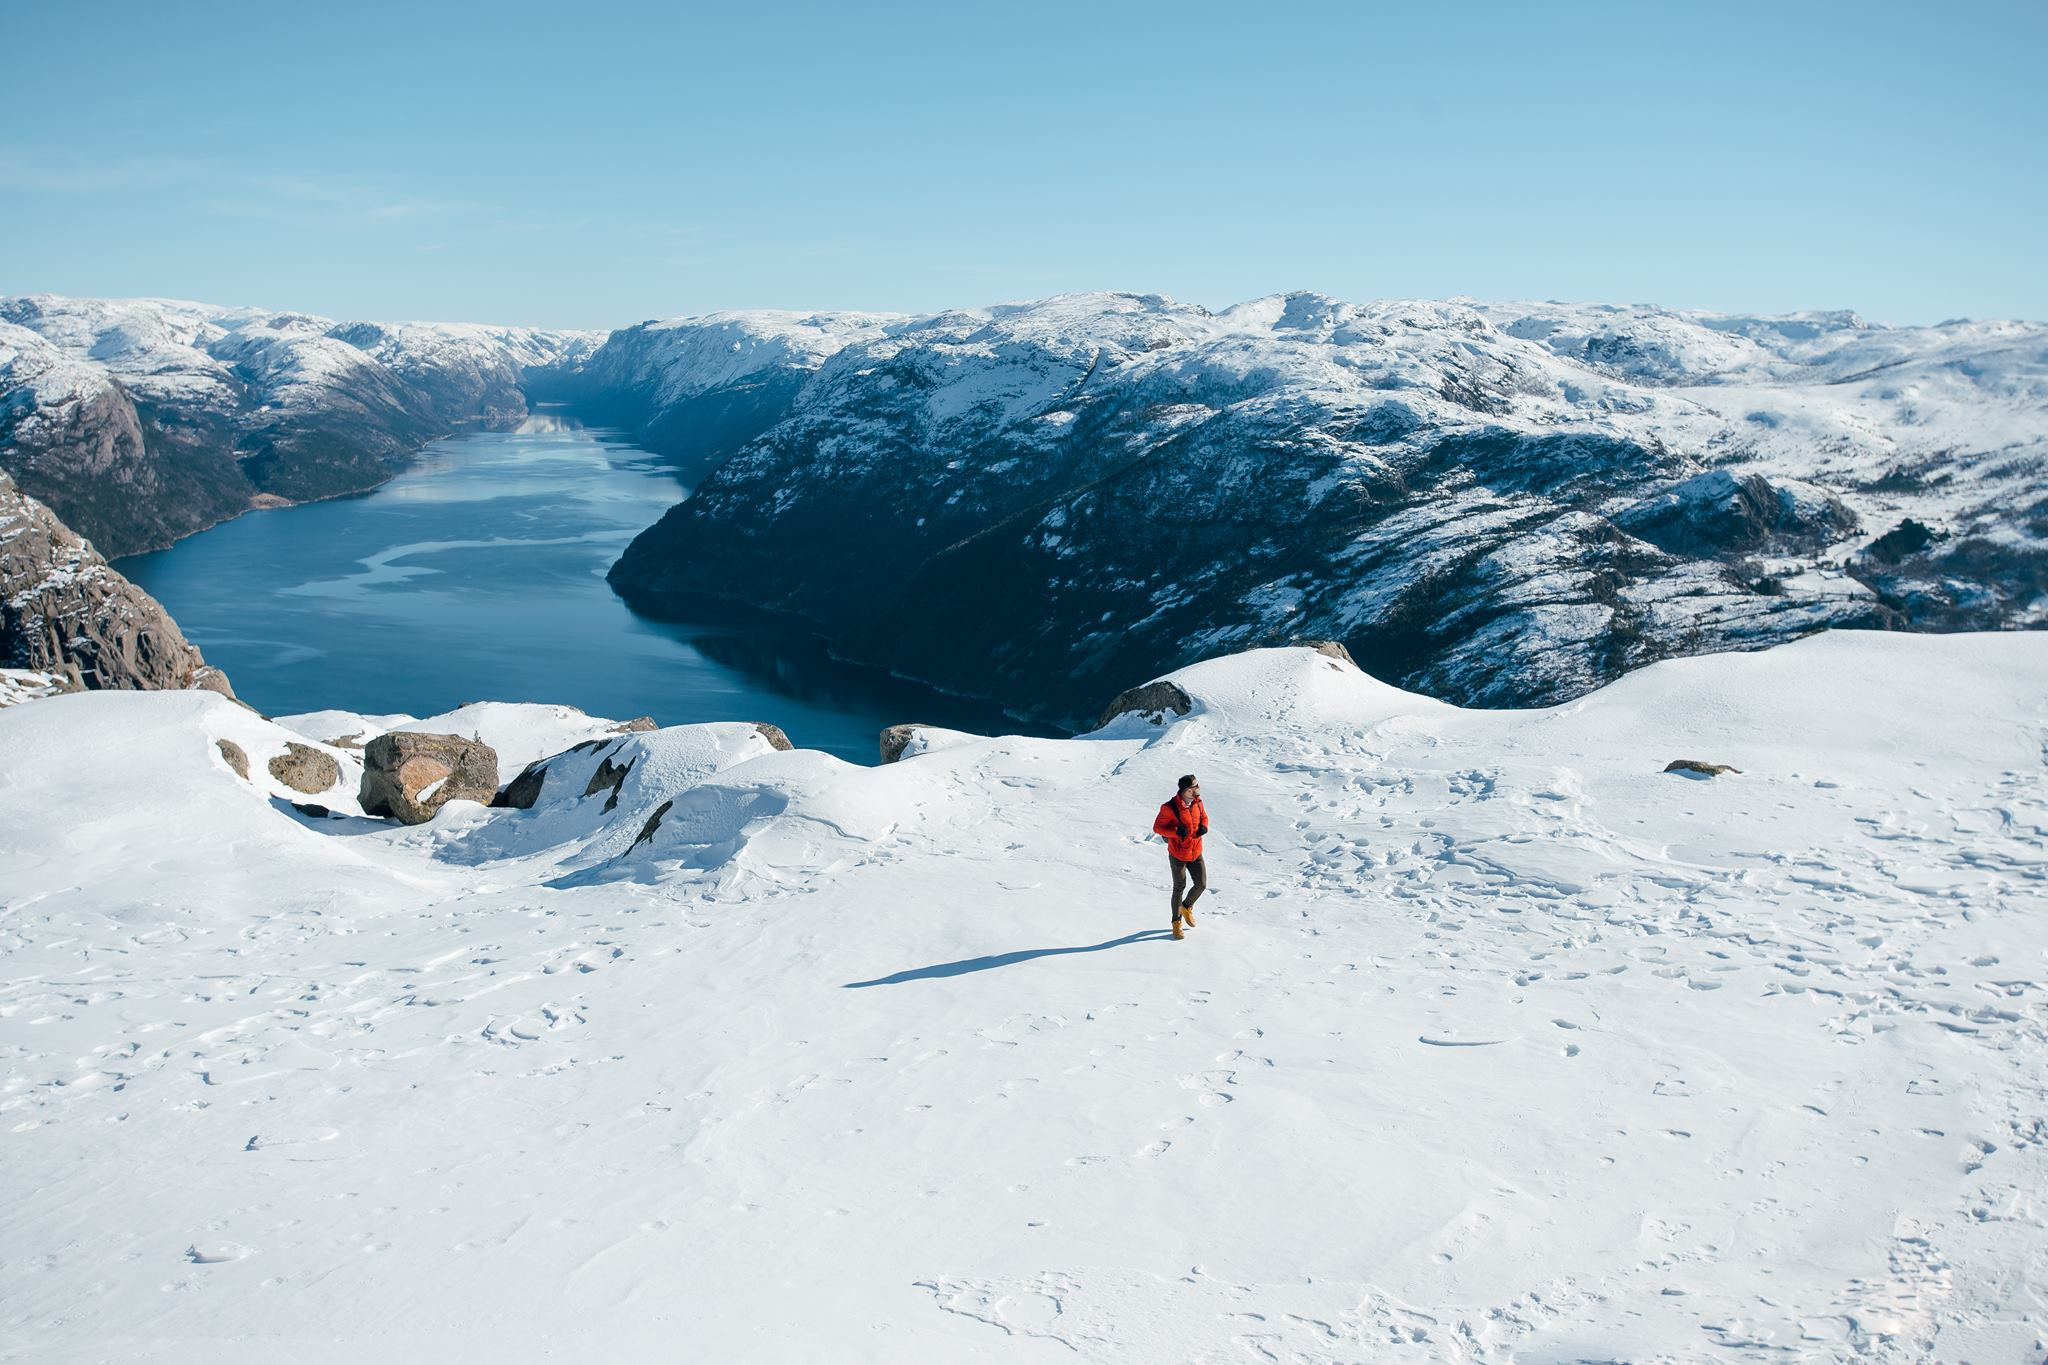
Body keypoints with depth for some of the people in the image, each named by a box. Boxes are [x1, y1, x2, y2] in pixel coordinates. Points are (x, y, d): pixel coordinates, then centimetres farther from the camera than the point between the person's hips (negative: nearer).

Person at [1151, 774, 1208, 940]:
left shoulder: (1197, 802, -4)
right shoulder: (1170, 807, -23)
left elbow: (1204, 817, 14)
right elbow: (1157, 827, -16)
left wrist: (1204, 827, -9)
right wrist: (1177, 831, -30)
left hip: (1196, 852, 6)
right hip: (1178, 855, -6)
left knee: (1201, 885, 9)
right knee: (1179, 888, 5)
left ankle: (1187, 907, 39)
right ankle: (1177, 923, 22)